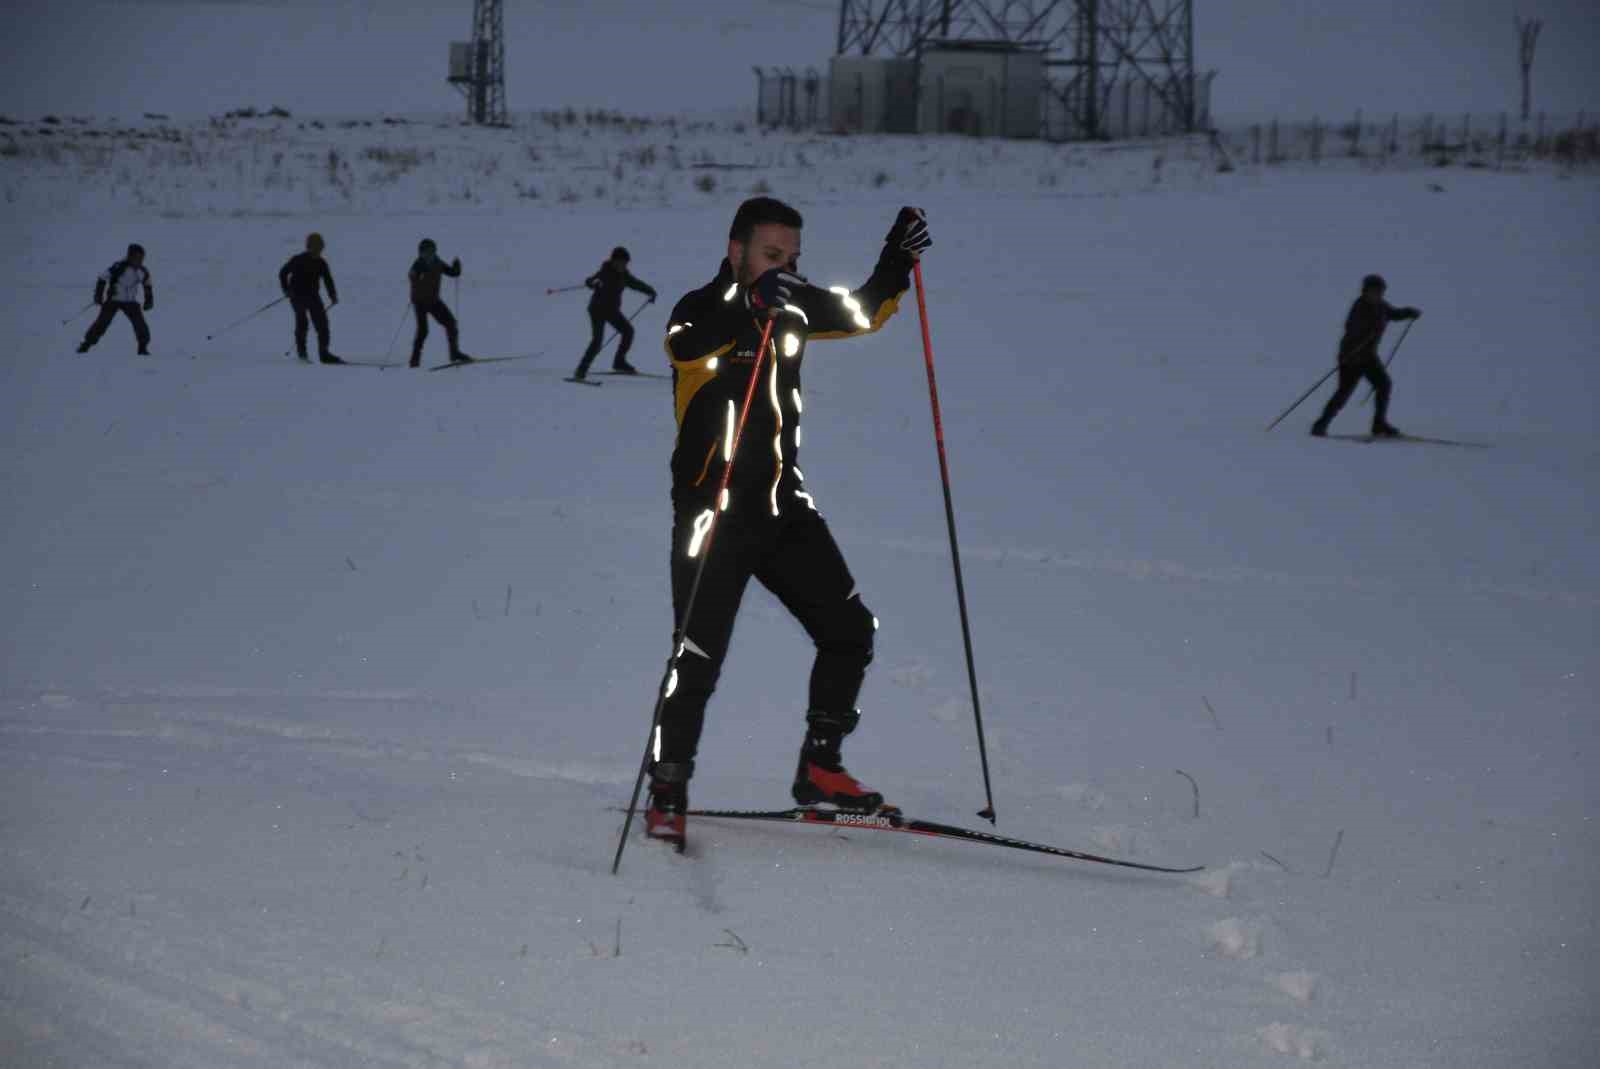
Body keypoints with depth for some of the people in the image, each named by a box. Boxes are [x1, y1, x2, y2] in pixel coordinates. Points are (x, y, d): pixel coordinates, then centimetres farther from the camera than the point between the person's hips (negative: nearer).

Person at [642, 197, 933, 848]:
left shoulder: (792, 306, 8)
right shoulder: (704, 309, -12)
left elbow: (861, 313, 23)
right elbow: (686, 346, -35)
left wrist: (895, 266, 3)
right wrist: (749, 308, -52)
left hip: (782, 503, 7)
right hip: (713, 507, -7)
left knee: (850, 630, 4)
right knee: (699, 657, -9)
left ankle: (818, 769, 17)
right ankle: (667, 793, 4)